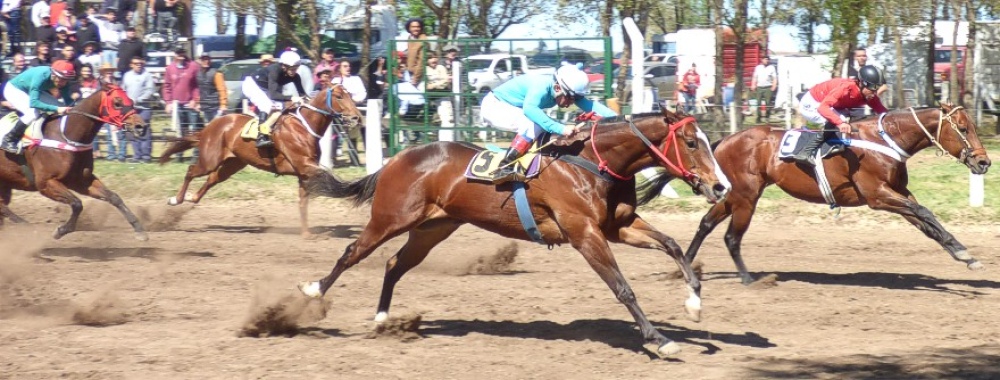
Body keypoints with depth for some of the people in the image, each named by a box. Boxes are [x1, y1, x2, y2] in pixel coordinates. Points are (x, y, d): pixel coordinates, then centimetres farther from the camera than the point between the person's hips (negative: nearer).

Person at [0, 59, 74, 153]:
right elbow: (33, 103, -46)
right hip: (13, 90, -8)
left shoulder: (62, 79, -18)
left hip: (29, 91, 8)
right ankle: (8, 141, -16)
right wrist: (56, 109, -53)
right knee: (33, 113, -29)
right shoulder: (40, 76, -40)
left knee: (59, 107, -1)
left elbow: (67, 100, -8)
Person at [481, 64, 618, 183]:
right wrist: (561, 128, -58)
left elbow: (589, 104, -13)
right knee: (533, 124, -29)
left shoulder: (569, 92, -9)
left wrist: (616, 118, -29)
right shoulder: (541, 87, -34)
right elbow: (529, 109, -51)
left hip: (509, 108, 9)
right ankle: (504, 169, -31)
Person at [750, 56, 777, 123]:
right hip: (759, 87, 2)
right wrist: (753, 85, 4)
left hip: (768, 87, -2)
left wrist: (774, 86, -10)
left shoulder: (771, 68, 6)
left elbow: (775, 78, 3)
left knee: (768, 102, -8)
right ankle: (758, 117, 2)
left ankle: (767, 116, 2)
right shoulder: (758, 68, 14)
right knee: (758, 103, -1)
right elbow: (755, 77, 16)